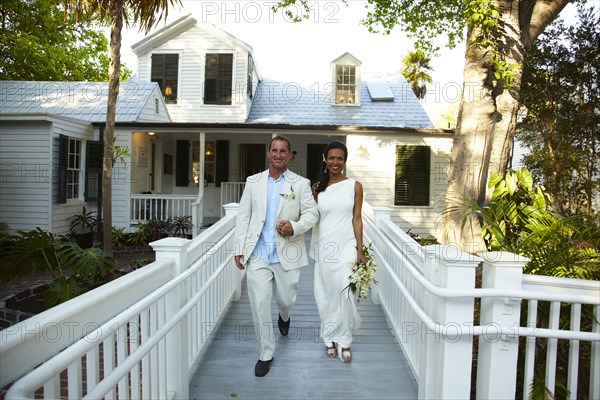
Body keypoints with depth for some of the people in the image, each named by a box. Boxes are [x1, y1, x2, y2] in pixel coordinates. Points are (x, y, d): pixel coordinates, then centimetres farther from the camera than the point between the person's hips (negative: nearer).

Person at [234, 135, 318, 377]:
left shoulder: (301, 184, 2)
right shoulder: (253, 182, 7)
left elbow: (311, 213, 0)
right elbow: (243, 216, 7)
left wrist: (295, 227, -20)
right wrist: (239, 249, 3)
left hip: (287, 255, 0)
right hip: (257, 255, 1)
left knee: (286, 300, 14)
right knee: (259, 305, 1)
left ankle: (284, 317, 52)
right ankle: (266, 354, 20)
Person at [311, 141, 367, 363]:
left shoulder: (354, 186, 0)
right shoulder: (317, 187, 6)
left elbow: (356, 219, -1)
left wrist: (360, 250, -5)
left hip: (346, 245, -2)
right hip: (324, 246, 2)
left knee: (344, 293, -5)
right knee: (325, 294, 9)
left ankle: (344, 340, 15)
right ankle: (330, 338, 27)